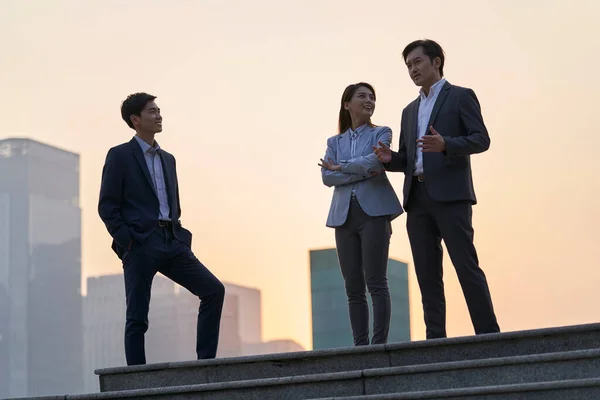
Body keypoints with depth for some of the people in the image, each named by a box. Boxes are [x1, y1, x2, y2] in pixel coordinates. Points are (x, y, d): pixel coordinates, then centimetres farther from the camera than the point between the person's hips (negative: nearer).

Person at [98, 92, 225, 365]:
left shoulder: (167, 159, 21)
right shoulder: (120, 156, 2)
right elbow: (107, 206, -3)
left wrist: (180, 235, 11)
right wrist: (125, 241, -12)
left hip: (172, 243, 6)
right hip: (141, 243, -6)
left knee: (214, 290, -6)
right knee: (137, 318, -4)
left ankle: (205, 363, -2)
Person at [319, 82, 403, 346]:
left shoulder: (381, 133, 11)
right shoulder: (335, 142, 18)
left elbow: (376, 160, -10)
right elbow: (327, 177, 2)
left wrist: (341, 167, 0)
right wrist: (362, 172, -10)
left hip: (374, 212, -3)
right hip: (344, 215, 3)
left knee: (376, 282, -10)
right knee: (353, 288, 0)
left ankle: (380, 343, -11)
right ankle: (360, 346, 1)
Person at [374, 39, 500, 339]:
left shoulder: (461, 96, 6)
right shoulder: (410, 111, 25)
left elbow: (481, 140, -5)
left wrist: (445, 145, -22)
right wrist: (390, 159, 1)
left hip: (450, 195, -6)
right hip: (417, 199, 6)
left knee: (466, 267, -11)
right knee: (427, 275, 2)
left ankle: (488, 335, -10)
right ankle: (436, 339, 2)